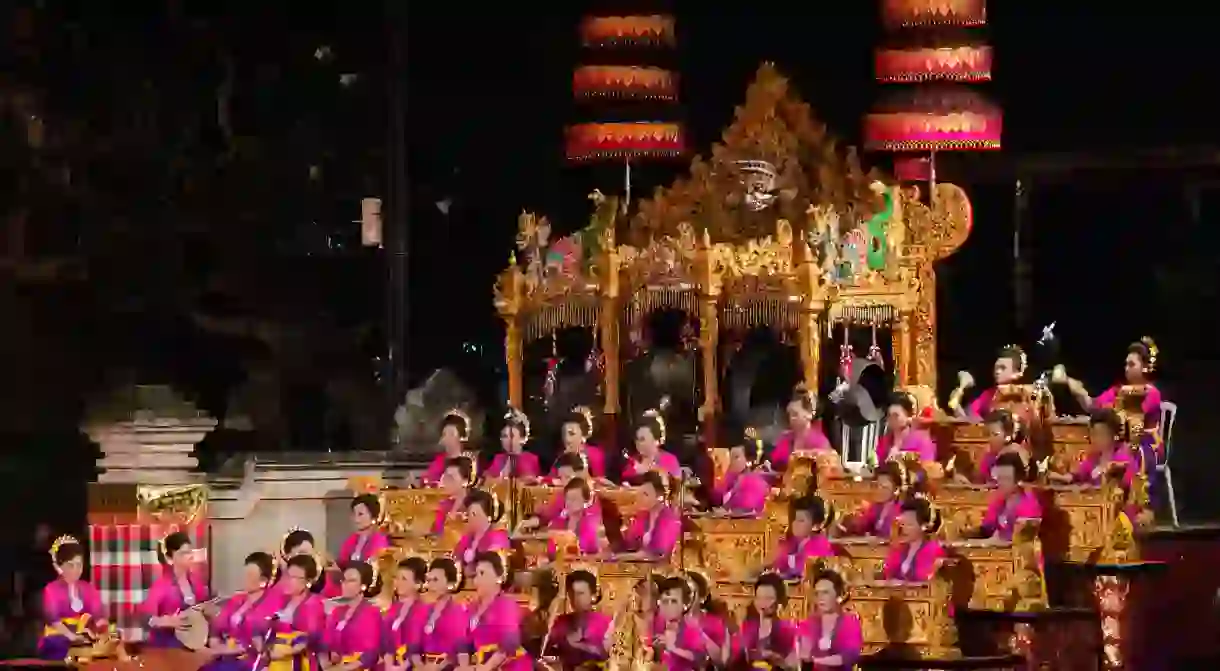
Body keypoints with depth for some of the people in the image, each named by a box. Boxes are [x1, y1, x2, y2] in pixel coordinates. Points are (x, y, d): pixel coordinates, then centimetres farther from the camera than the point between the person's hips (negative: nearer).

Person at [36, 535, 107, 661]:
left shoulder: (88, 589, 13)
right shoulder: (51, 589, -4)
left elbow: (98, 615, 1)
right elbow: (52, 619, -17)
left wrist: (103, 632, -20)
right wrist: (72, 637, -31)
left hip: (84, 639, 5)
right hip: (57, 639, -4)